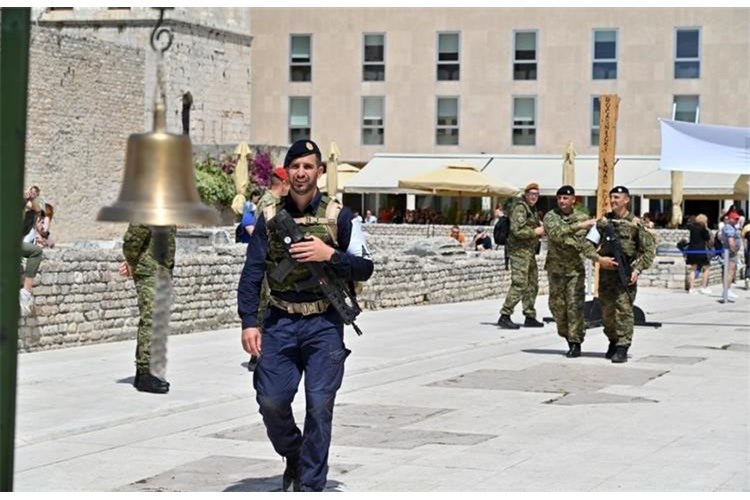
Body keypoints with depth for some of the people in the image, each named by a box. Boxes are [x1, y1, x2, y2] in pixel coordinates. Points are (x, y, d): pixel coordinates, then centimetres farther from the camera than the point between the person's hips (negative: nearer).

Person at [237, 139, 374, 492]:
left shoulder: (339, 216, 2)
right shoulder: (270, 218, 6)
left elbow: (364, 268, 3)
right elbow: (252, 274, 4)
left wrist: (329, 254, -14)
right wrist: (249, 322, -7)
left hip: (324, 324, -2)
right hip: (280, 321, 2)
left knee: (319, 406, -5)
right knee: (271, 401, -3)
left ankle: (310, 486, 4)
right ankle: (294, 457, 25)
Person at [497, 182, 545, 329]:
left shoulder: (532, 210, 20)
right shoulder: (520, 209, -11)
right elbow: (517, 230, -22)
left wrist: (540, 231, 12)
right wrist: (535, 232, -13)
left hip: (529, 251, 10)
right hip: (519, 251, -10)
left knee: (532, 285, 13)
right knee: (519, 284, -15)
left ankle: (530, 317, 21)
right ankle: (504, 316, -15)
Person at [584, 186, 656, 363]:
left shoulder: (635, 224, 1)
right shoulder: (603, 222, 9)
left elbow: (649, 249, 1)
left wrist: (638, 269, -10)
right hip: (606, 270, 4)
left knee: (623, 308, -11)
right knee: (606, 309, 9)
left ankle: (622, 348, -12)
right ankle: (613, 341, 28)